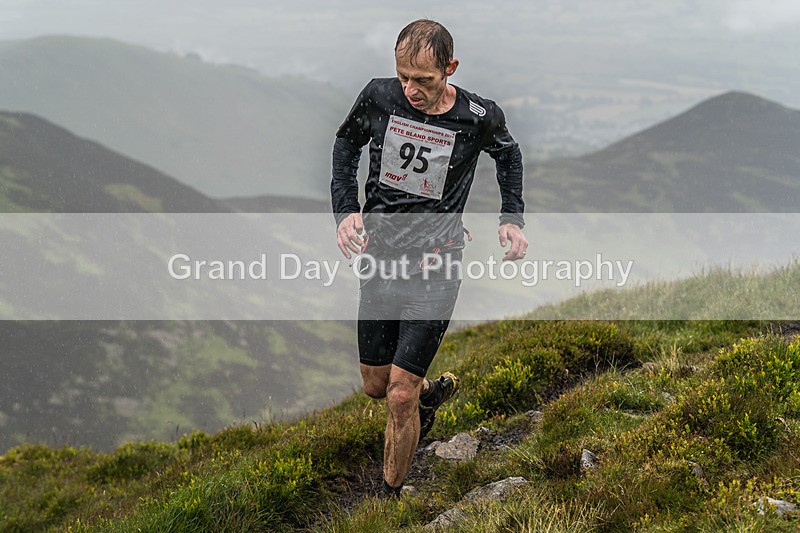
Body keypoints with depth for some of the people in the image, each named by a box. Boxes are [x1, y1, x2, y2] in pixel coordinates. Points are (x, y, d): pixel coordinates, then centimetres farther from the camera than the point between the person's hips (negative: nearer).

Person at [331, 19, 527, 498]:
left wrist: (513, 219, 3)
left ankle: (391, 499, 11)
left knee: (400, 396, -7)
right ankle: (435, 390, 47)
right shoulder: (379, 97, -10)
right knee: (375, 384, 14)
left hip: (435, 269, -4)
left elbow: (508, 153, 12)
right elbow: (347, 143, 12)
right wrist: (346, 209, -1)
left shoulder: (480, 118, -13)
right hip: (378, 257, 4)